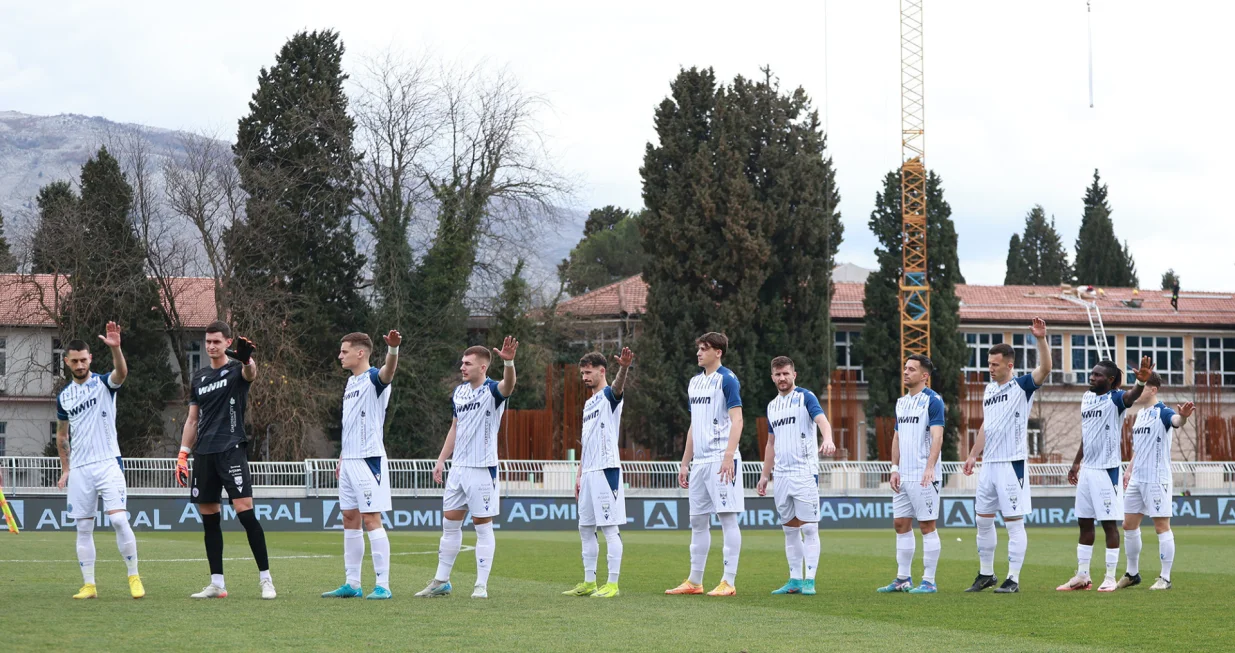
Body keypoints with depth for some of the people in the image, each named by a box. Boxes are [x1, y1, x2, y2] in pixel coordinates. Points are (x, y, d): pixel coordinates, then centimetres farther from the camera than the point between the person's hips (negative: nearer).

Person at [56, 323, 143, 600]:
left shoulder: (104, 383, -1)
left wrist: (115, 348, -44)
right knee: (83, 528, 3)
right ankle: (89, 585, 8)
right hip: (79, 469, 4)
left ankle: (134, 577, -5)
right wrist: (65, 470, 16)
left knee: (119, 520, -16)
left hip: (108, 463, -4)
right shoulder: (64, 397, 11)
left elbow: (121, 373, -26)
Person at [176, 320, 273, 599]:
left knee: (245, 511, -14)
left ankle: (265, 578, -9)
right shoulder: (199, 377, 16)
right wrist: (183, 455, 12)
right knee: (209, 519, 5)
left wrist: (247, 359, -50)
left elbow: (250, 374, -26)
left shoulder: (236, 369, 0)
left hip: (231, 449, -6)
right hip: (203, 454, 6)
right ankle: (217, 584, 10)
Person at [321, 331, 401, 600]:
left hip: (368, 459, -9)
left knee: (371, 518, -9)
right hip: (349, 461, 9)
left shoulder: (373, 379, -10)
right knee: (350, 519, 10)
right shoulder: (351, 382, 17)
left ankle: (383, 585, -7)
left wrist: (393, 349, -55)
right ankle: (352, 583, 15)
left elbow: (388, 371, -35)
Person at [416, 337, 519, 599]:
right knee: (450, 523, 10)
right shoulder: (459, 392, 11)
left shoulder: (492, 391, -10)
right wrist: (441, 460, 15)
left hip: (482, 468, -7)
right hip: (458, 467, 7)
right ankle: (441, 582, 17)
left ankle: (481, 585, 1)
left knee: (483, 526, -2)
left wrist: (508, 362, -54)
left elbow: (507, 386, -34)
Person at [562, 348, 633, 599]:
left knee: (610, 527, -8)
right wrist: (579, 474, 19)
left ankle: (612, 584, -6)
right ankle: (589, 582, 18)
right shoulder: (588, 404, 21)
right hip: (589, 472, 9)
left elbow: (617, 388, -31)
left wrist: (624, 368, -53)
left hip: (607, 470, -9)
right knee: (585, 528, 11)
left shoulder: (609, 396, -5)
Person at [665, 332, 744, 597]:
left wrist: (729, 456, -22)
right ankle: (694, 581, 14)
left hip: (720, 459, -8)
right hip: (699, 461, 8)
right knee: (697, 521, 9)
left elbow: (736, 419, -12)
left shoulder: (727, 380, -6)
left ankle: (729, 582, -5)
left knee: (727, 517, -6)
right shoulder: (695, 382, 17)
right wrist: (685, 462, 19)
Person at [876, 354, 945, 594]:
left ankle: (929, 582, 0)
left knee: (927, 526, -4)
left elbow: (937, 436, -17)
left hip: (923, 476, -8)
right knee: (900, 524, 9)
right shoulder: (901, 402, 15)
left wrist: (930, 467, -28)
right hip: (903, 475, 8)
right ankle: (903, 579, 16)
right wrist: (895, 469, 11)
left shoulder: (933, 401, -9)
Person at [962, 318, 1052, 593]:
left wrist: (1041, 339, -36)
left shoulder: (1022, 387, -6)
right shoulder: (989, 389, 15)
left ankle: (1013, 579, -1)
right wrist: (973, 455, 17)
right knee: (983, 519, 11)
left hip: (1012, 464, -8)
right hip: (989, 464, 8)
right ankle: (986, 574, 22)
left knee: (1014, 521, -4)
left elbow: (1045, 368, -24)